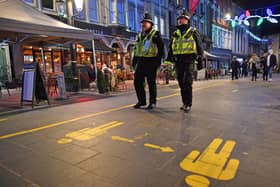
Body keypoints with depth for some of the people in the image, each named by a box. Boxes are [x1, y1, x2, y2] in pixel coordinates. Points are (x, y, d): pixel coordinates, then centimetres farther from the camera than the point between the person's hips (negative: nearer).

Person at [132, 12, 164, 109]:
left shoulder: (155, 35, -1)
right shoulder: (140, 36, 18)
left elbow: (161, 48, -7)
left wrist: (158, 61, -15)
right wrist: (134, 62, 15)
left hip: (151, 62, -6)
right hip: (141, 62, 6)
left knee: (151, 83, 0)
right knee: (137, 81, 4)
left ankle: (152, 102, 12)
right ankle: (141, 101, 18)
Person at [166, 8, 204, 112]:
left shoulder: (193, 32, 6)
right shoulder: (175, 34, 18)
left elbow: (199, 47, 4)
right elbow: (170, 48, 17)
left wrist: (200, 61, -3)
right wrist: (168, 60, 7)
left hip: (189, 61, -5)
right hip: (178, 61, 5)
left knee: (187, 83, -11)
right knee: (181, 83, 8)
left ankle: (188, 104, -5)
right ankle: (185, 102, 18)